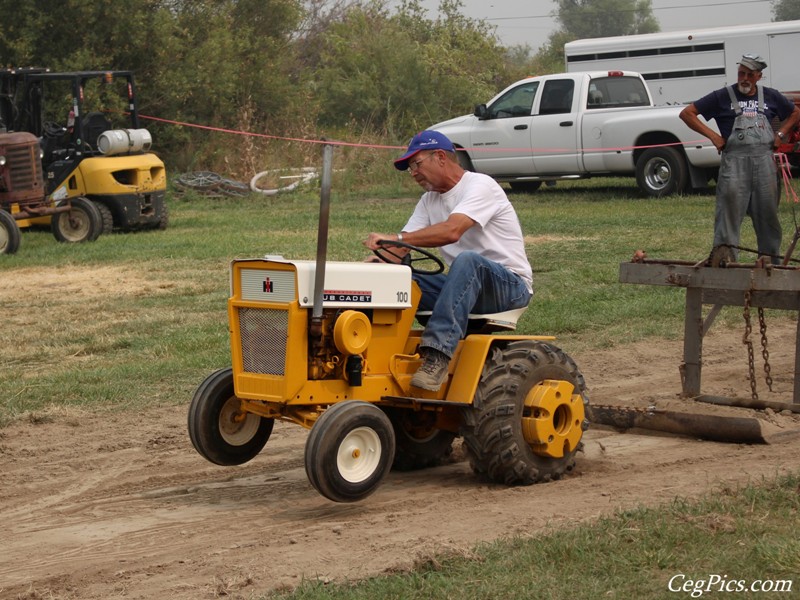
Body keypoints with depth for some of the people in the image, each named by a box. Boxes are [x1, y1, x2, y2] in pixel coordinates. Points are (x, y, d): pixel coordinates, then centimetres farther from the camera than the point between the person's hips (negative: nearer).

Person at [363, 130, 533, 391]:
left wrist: (394, 238, -33)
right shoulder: (430, 200, 14)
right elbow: (399, 250, 4)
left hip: (511, 285, -7)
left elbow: (451, 231, -29)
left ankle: (437, 356, -47)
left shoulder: (480, 186, -11)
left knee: (467, 260, -39)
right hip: (466, 285, 7)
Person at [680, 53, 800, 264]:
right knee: (730, 206, -9)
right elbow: (687, 113, 2)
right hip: (734, 160, -3)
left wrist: (780, 134, 11)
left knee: (767, 209, 8)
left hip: (764, 160, 3)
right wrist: (712, 136, -5)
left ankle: (772, 258, 18)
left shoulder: (770, 96, 12)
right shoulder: (723, 96, 2)